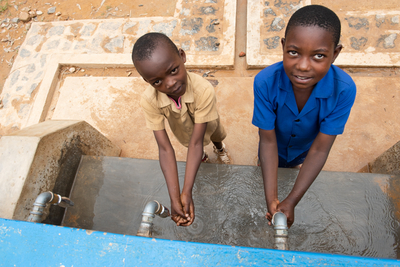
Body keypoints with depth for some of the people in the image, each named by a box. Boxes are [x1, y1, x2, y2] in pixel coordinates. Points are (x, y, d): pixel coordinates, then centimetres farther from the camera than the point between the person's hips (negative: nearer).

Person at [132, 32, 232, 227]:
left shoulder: (204, 90, -49)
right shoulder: (149, 101, -42)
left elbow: (196, 142, -45)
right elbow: (165, 148, -39)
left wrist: (187, 193, -45)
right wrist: (174, 198, -41)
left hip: (206, 121, 0)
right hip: (182, 127, 1)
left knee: (216, 134, 28)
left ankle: (219, 148, 65)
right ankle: (201, 155, 61)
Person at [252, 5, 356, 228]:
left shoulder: (344, 90, -37)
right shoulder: (265, 82, -40)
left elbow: (320, 149, -31)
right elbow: (268, 141, -31)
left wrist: (291, 201, -34)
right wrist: (271, 200, -36)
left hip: (303, 150, 2)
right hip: (274, 149, -1)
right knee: (270, 165, 31)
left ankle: (291, 167, 69)